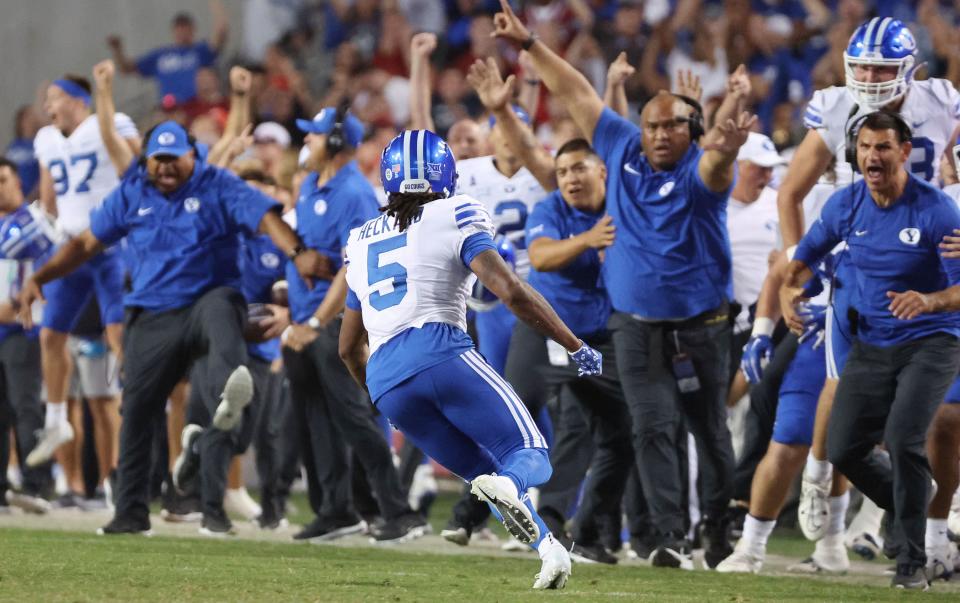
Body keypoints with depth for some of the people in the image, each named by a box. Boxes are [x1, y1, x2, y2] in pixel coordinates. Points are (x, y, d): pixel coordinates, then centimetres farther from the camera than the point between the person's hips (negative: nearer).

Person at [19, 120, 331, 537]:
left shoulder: (218, 187, -2)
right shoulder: (130, 194, 9)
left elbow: (265, 218, -17)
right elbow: (88, 243, 15)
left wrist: (296, 253, -36)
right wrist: (40, 278, 4)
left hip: (208, 298, -4)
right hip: (152, 320, 4)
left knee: (221, 314, -41)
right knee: (137, 412, 3)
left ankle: (228, 395, -70)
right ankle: (130, 514, 16)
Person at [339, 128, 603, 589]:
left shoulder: (362, 242, 25)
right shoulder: (454, 218, 7)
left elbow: (350, 348, 32)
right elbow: (511, 292, -5)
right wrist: (576, 347, 3)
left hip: (384, 379, 5)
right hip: (441, 353, -5)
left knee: (482, 471, 16)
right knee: (529, 455, 1)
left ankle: (551, 550, -7)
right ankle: (508, 485, -36)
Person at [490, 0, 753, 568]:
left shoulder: (701, 170, -14)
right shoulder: (623, 150, 0)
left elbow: (714, 165, -39)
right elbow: (576, 94, 7)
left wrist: (727, 149, -64)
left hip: (701, 326, -3)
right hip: (637, 326, 3)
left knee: (711, 431, 9)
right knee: (654, 429, -7)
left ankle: (721, 531, 24)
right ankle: (672, 537, -10)